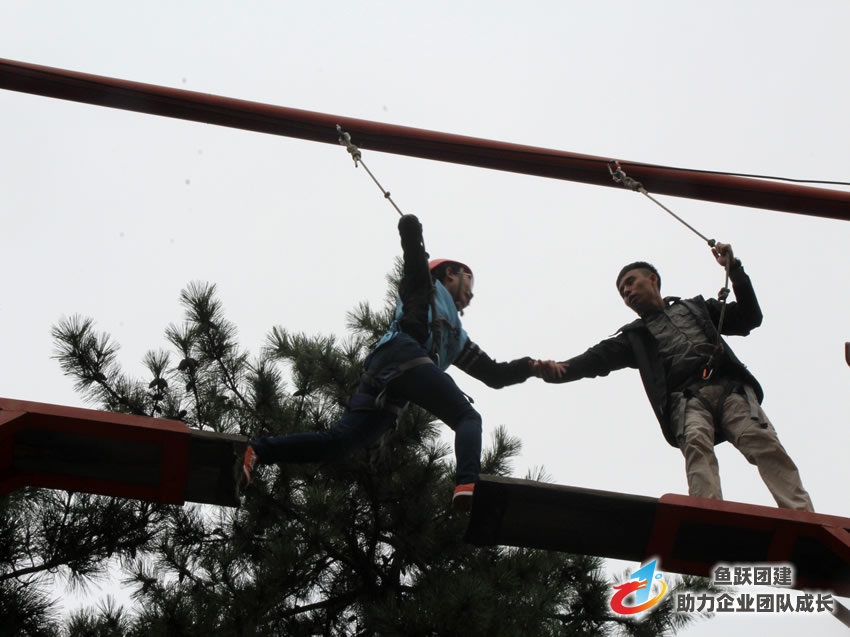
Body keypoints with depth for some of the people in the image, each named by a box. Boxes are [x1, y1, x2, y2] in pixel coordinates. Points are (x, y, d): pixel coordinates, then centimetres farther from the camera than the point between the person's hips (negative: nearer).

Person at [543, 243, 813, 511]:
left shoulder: (696, 306, 31)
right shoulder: (636, 336, 28)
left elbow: (750, 318, 24)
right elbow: (597, 359, 11)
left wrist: (734, 269, 16)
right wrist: (557, 371, -9)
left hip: (729, 387, 1)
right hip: (685, 399, -1)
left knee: (763, 443, -26)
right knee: (696, 445, -33)